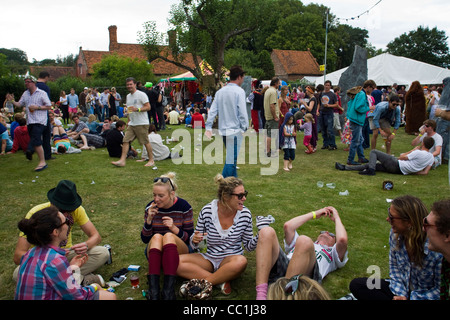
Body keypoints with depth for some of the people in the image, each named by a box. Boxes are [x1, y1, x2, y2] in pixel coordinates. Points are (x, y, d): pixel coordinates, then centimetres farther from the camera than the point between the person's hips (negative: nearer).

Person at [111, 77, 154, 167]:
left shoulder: (141, 94, -7)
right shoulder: (128, 96, 18)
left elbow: (148, 107, -13)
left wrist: (137, 109, -25)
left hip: (142, 123, -7)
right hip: (131, 124, 7)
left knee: (146, 142, -1)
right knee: (126, 140, -2)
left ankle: (151, 160, 13)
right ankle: (122, 160, -3)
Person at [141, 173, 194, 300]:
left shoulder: (184, 207, -9)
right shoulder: (151, 207, -3)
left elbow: (190, 238, -7)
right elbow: (145, 239, 0)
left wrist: (174, 228, -25)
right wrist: (149, 220, -18)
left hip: (179, 251, -2)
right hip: (155, 252, 2)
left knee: (169, 236, -33)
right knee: (156, 237, -31)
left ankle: (168, 289, -43)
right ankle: (153, 289, -44)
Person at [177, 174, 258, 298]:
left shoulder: (245, 214, -7)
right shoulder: (207, 211, -8)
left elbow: (249, 246, 2)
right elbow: (194, 245, 3)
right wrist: (195, 240, -21)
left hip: (231, 260, -1)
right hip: (209, 259, 1)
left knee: (241, 261, -36)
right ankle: (221, 282, -21)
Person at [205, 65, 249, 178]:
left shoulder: (220, 92, 9)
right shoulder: (239, 91, -10)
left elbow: (213, 110, 7)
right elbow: (242, 112, -13)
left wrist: (208, 127, 9)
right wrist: (245, 127, -2)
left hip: (223, 130, 7)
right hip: (235, 130, -7)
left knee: (231, 157, 19)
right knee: (231, 159, -3)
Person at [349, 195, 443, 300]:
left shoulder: (437, 250, -27)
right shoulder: (395, 234, -9)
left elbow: (439, 290, -14)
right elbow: (394, 269, 4)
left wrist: (412, 298, -20)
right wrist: (401, 294, -10)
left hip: (423, 296, -7)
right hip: (402, 290, 7)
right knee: (356, 285, -10)